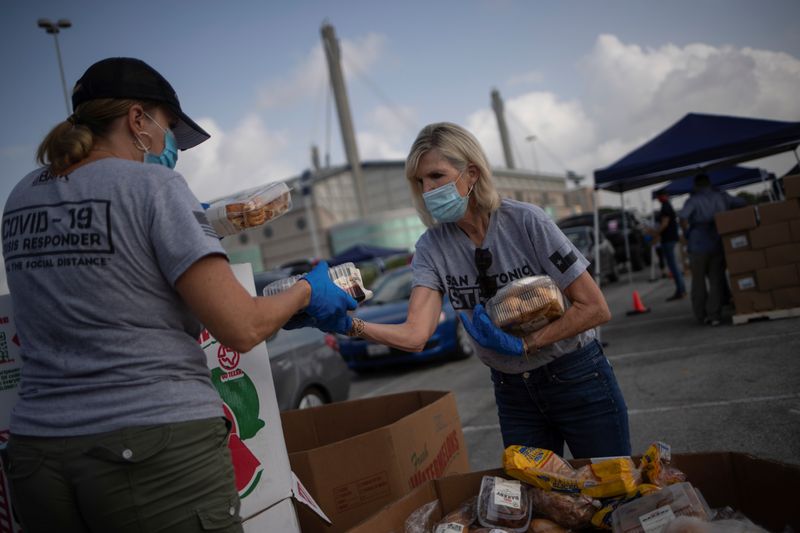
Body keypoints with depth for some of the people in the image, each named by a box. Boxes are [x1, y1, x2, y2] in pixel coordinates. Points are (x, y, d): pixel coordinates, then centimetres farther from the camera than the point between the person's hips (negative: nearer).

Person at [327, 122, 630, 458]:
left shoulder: (524, 221, -19)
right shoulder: (432, 248, -9)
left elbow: (595, 308, -17)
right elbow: (415, 334, -23)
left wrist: (524, 344, -25)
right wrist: (352, 325, -38)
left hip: (578, 380, -3)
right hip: (512, 392, 3)